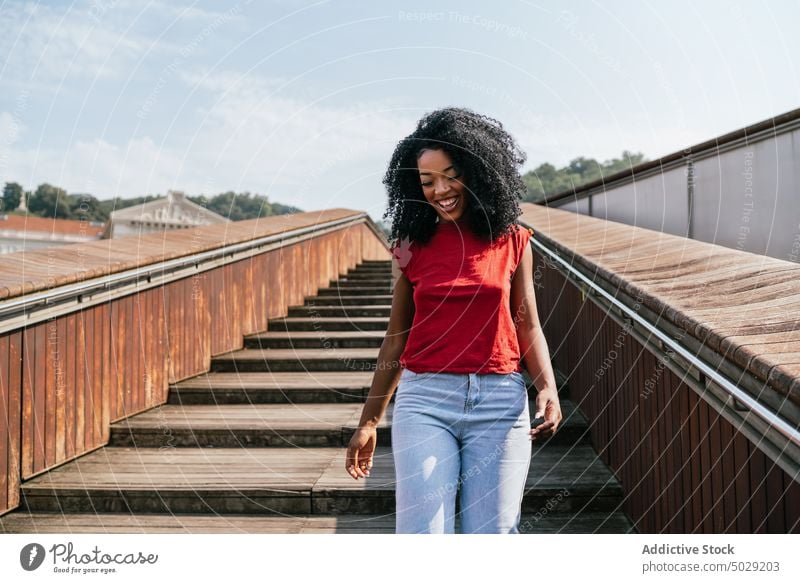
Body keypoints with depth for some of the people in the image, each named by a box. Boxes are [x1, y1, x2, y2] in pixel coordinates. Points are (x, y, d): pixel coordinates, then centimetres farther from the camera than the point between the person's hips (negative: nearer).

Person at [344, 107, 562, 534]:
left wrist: (548, 389, -8)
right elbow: (396, 341, 11)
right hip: (424, 398, 0)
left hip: (500, 401, 0)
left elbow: (527, 326, 10)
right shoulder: (415, 245, 7)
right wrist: (368, 422, 12)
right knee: (421, 536, -6)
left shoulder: (512, 241, 6)